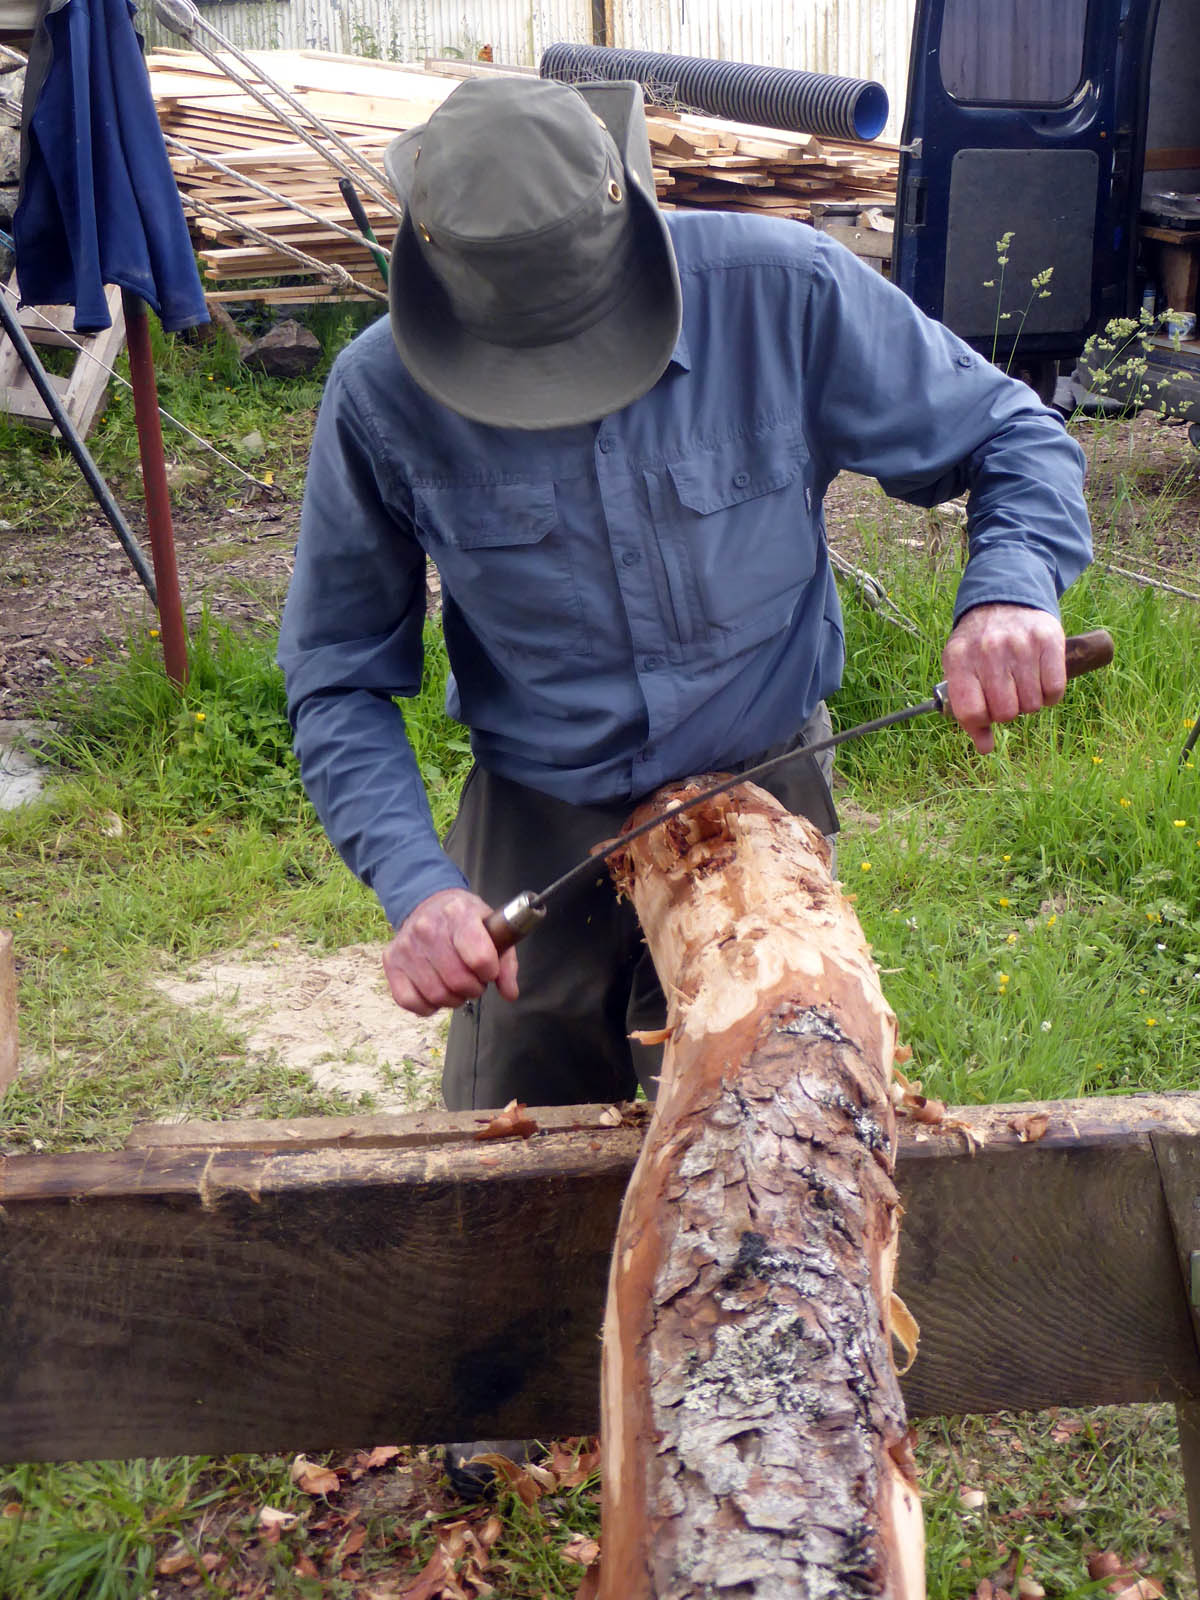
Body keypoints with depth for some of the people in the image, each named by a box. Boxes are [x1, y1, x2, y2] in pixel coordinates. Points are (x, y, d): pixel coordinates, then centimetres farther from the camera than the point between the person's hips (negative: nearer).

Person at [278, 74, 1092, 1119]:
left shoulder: (785, 291, -18)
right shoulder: (380, 398, -16)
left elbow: (1012, 438, -5)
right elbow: (340, 679, -6)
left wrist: (1012, 589, -27)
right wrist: (415, 885, -20)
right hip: (535, 835, 2)